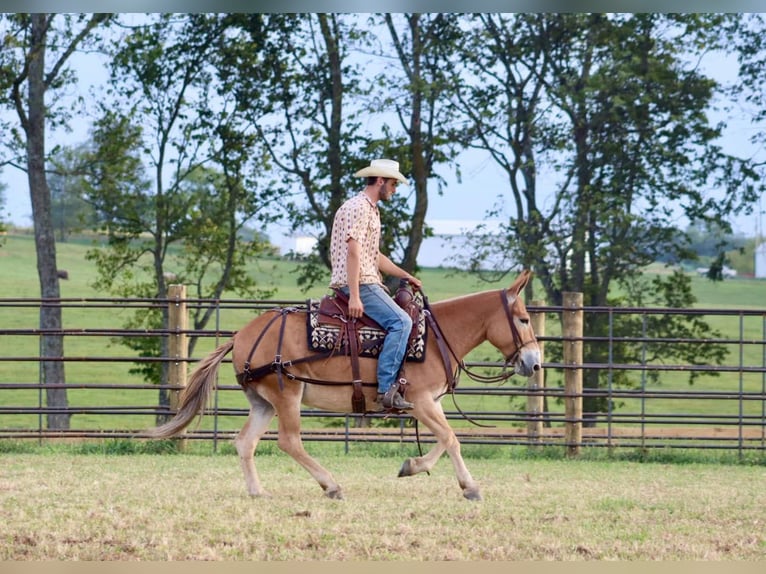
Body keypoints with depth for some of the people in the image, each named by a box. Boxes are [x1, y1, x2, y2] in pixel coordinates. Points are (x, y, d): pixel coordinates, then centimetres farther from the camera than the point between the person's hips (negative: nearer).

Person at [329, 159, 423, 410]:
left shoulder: (371, 210, 22)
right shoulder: (358, 207, -12)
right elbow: (352, 251, -20)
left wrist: (406, 276, 23)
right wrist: (354, 296, -26)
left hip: (368, 282, 11)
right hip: (358, 283, -11)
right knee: (400, 321, -23)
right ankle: (386, 388, -29)